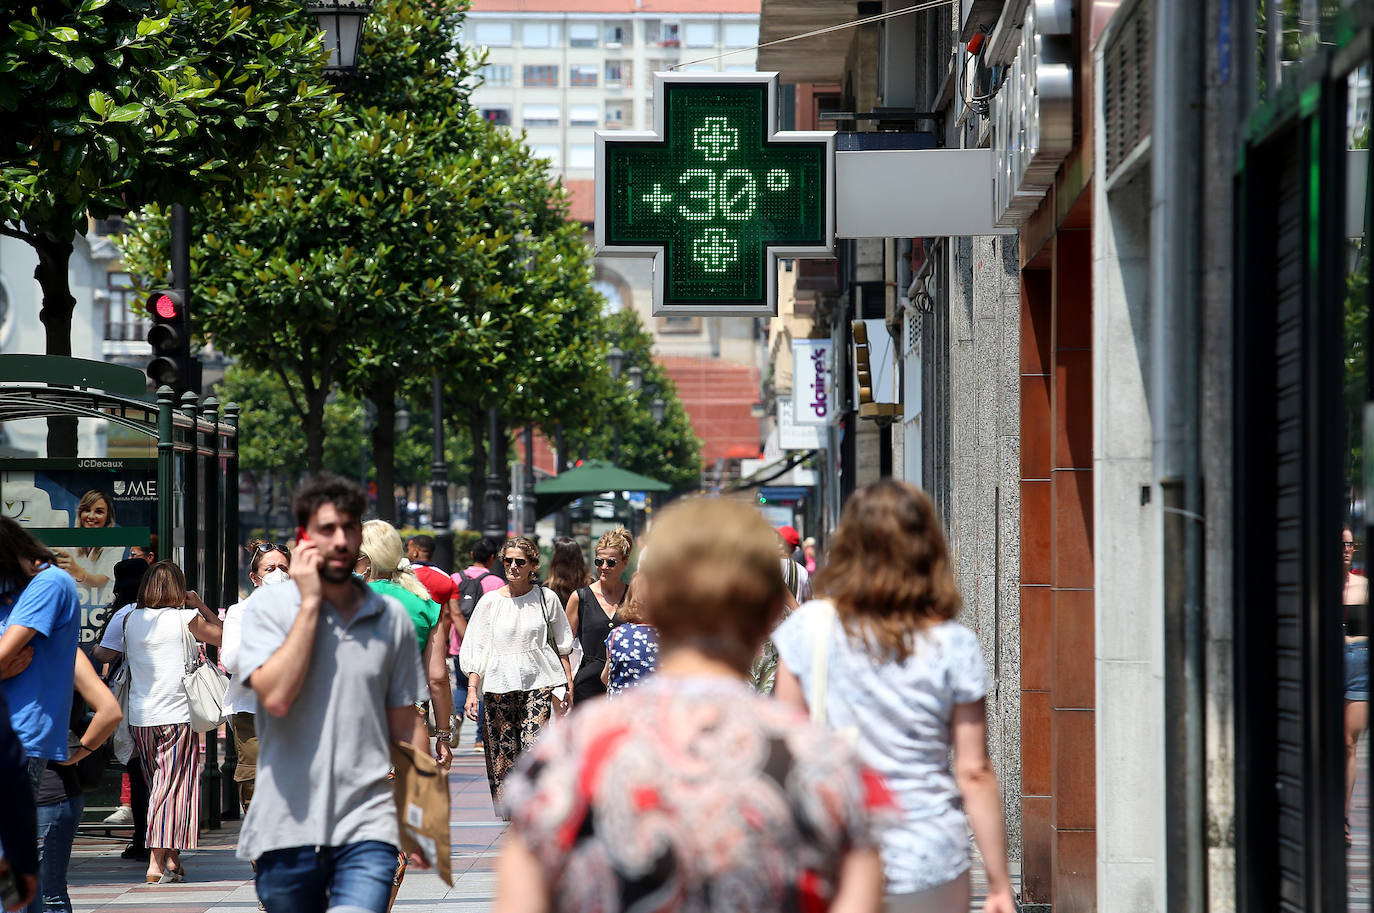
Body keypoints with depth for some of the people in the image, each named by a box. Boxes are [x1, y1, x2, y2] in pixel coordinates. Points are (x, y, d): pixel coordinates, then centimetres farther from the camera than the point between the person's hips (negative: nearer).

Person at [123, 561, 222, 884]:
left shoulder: (131, 620, 5)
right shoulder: (186, 618, -6)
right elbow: (223, 636, 6)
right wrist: (201, 605, 14)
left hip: (139, 717, 5)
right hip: (176, 716, -4)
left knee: (158, 786, 15)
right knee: (172, 787, -2)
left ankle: (171, 860, 18)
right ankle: (157, 862, -10)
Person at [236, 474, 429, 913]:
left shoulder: (392, 618, 8)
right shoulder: (267, 607, 0)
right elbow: (276, 696, -16)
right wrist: (310, 601, -11)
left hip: (367, 825, 0)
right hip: (287, 825, 0)